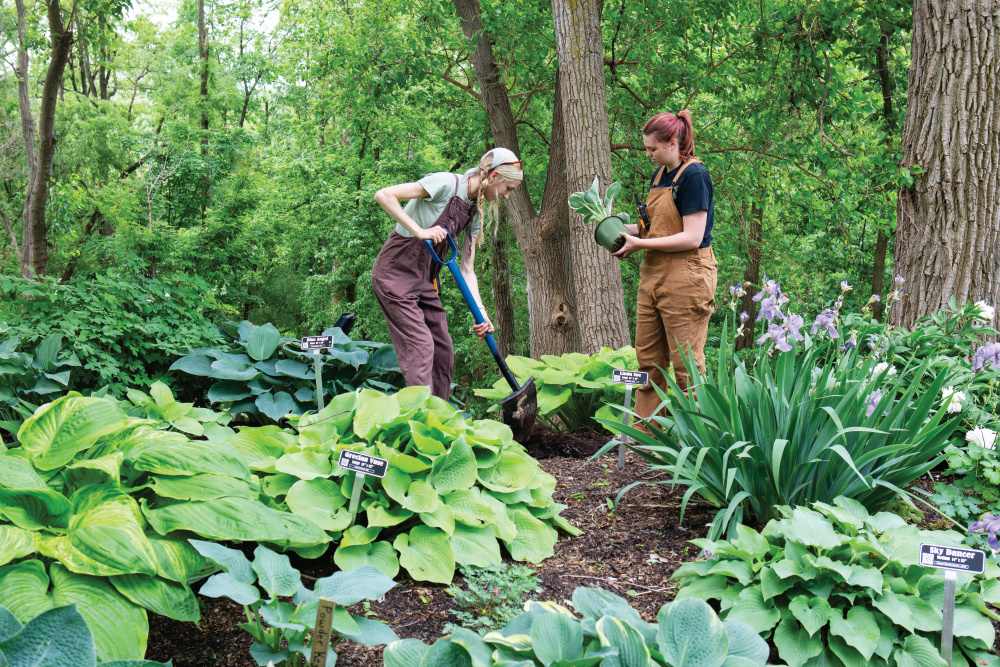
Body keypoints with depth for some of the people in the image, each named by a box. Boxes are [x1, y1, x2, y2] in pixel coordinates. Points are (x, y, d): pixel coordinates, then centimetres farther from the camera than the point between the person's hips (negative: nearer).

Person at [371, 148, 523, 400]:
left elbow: (466, 269, 6)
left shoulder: (475, 211, 8)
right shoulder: (446, 183, -17)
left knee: (443, 349, 6)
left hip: (424, 281, 9)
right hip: (396, 273, -8)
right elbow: (383, 195, -23)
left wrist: (481, 312, -6)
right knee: (420, 345, -14)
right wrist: (419, 231, -29)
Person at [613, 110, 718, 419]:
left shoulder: (694, 175, -12)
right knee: (648, 359, 10)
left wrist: (640, 243, -16)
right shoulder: (659, 175, 14)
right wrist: (623, 229, 6)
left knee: (686, 362, -1)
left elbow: (692, 237, -18)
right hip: (653, 275, 9)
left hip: (687, 277, -9)